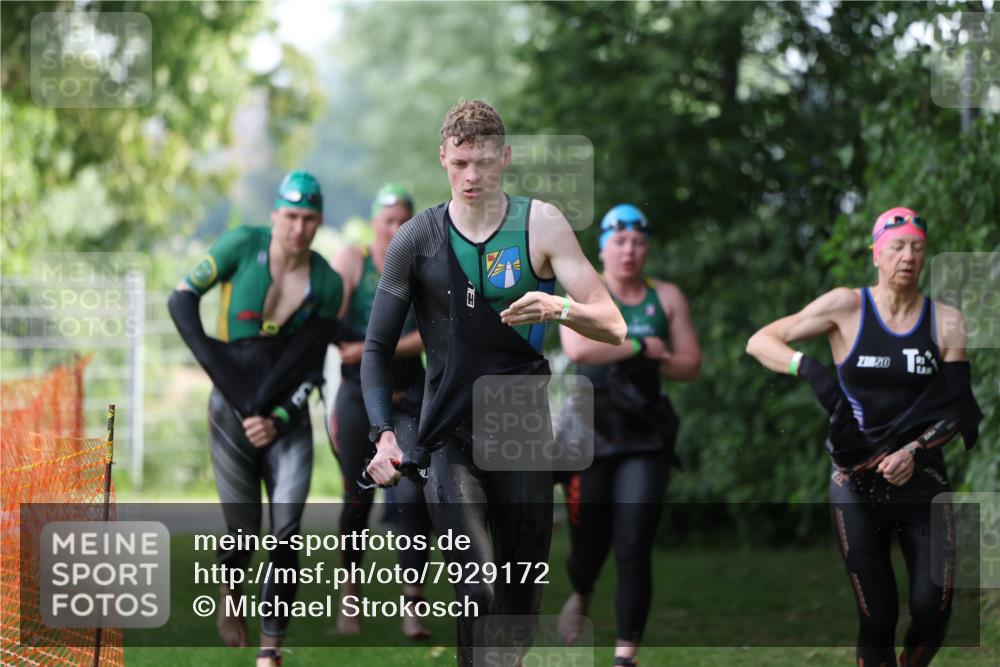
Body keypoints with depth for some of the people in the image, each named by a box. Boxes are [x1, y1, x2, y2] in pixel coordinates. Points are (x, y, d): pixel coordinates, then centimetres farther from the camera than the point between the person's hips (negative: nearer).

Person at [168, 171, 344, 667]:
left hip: (288, 419, 1)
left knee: (286, 537, -9)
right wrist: (216, 363, -10)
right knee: (243, 531, 2)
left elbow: (311, 369, 3)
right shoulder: (243, 246, -8)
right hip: (233, 411, -1)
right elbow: (183, 298, -2)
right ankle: (230, 594, 37)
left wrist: (279, 420, -10)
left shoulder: (327, 284, -1)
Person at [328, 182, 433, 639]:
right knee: (358, 498, 3)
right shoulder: (352, 261, -1)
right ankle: (350, 595, 20)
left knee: (412, 495, -10)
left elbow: (430, 334, -9)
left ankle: (413, 606, -11)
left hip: (409, 396, 1)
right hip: (359, 395, -1)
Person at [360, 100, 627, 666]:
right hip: (449, 441, -1)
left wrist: (559, 309, -25)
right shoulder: (417, 240, 2)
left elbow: (613, 327, -4)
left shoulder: (540, 225, 0)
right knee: (480, 592, -18)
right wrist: (384, 434, -7)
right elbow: (379, 348, 7)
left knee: (523, 598, 5)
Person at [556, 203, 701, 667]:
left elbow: (691, 365, 7)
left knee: (634, 548, -9)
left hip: (645, 435, 1)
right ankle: (581, 598, 42)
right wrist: (640, 345, -12)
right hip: (591, 430, -1)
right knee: (588, 543, 5)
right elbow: (578, 348, -18)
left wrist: (658, 361, -12)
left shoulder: (667, 298, 9)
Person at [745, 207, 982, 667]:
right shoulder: (847, 308, -2)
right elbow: (760, 342, -3)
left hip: (922, 479, 1)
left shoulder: (946, 322, 2)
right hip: (856, 485, -1)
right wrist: (809, 369, -20)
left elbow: (954, 412, 2)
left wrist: (914, 451, -15)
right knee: (876, 617, -2)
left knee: (932, 609, -10)